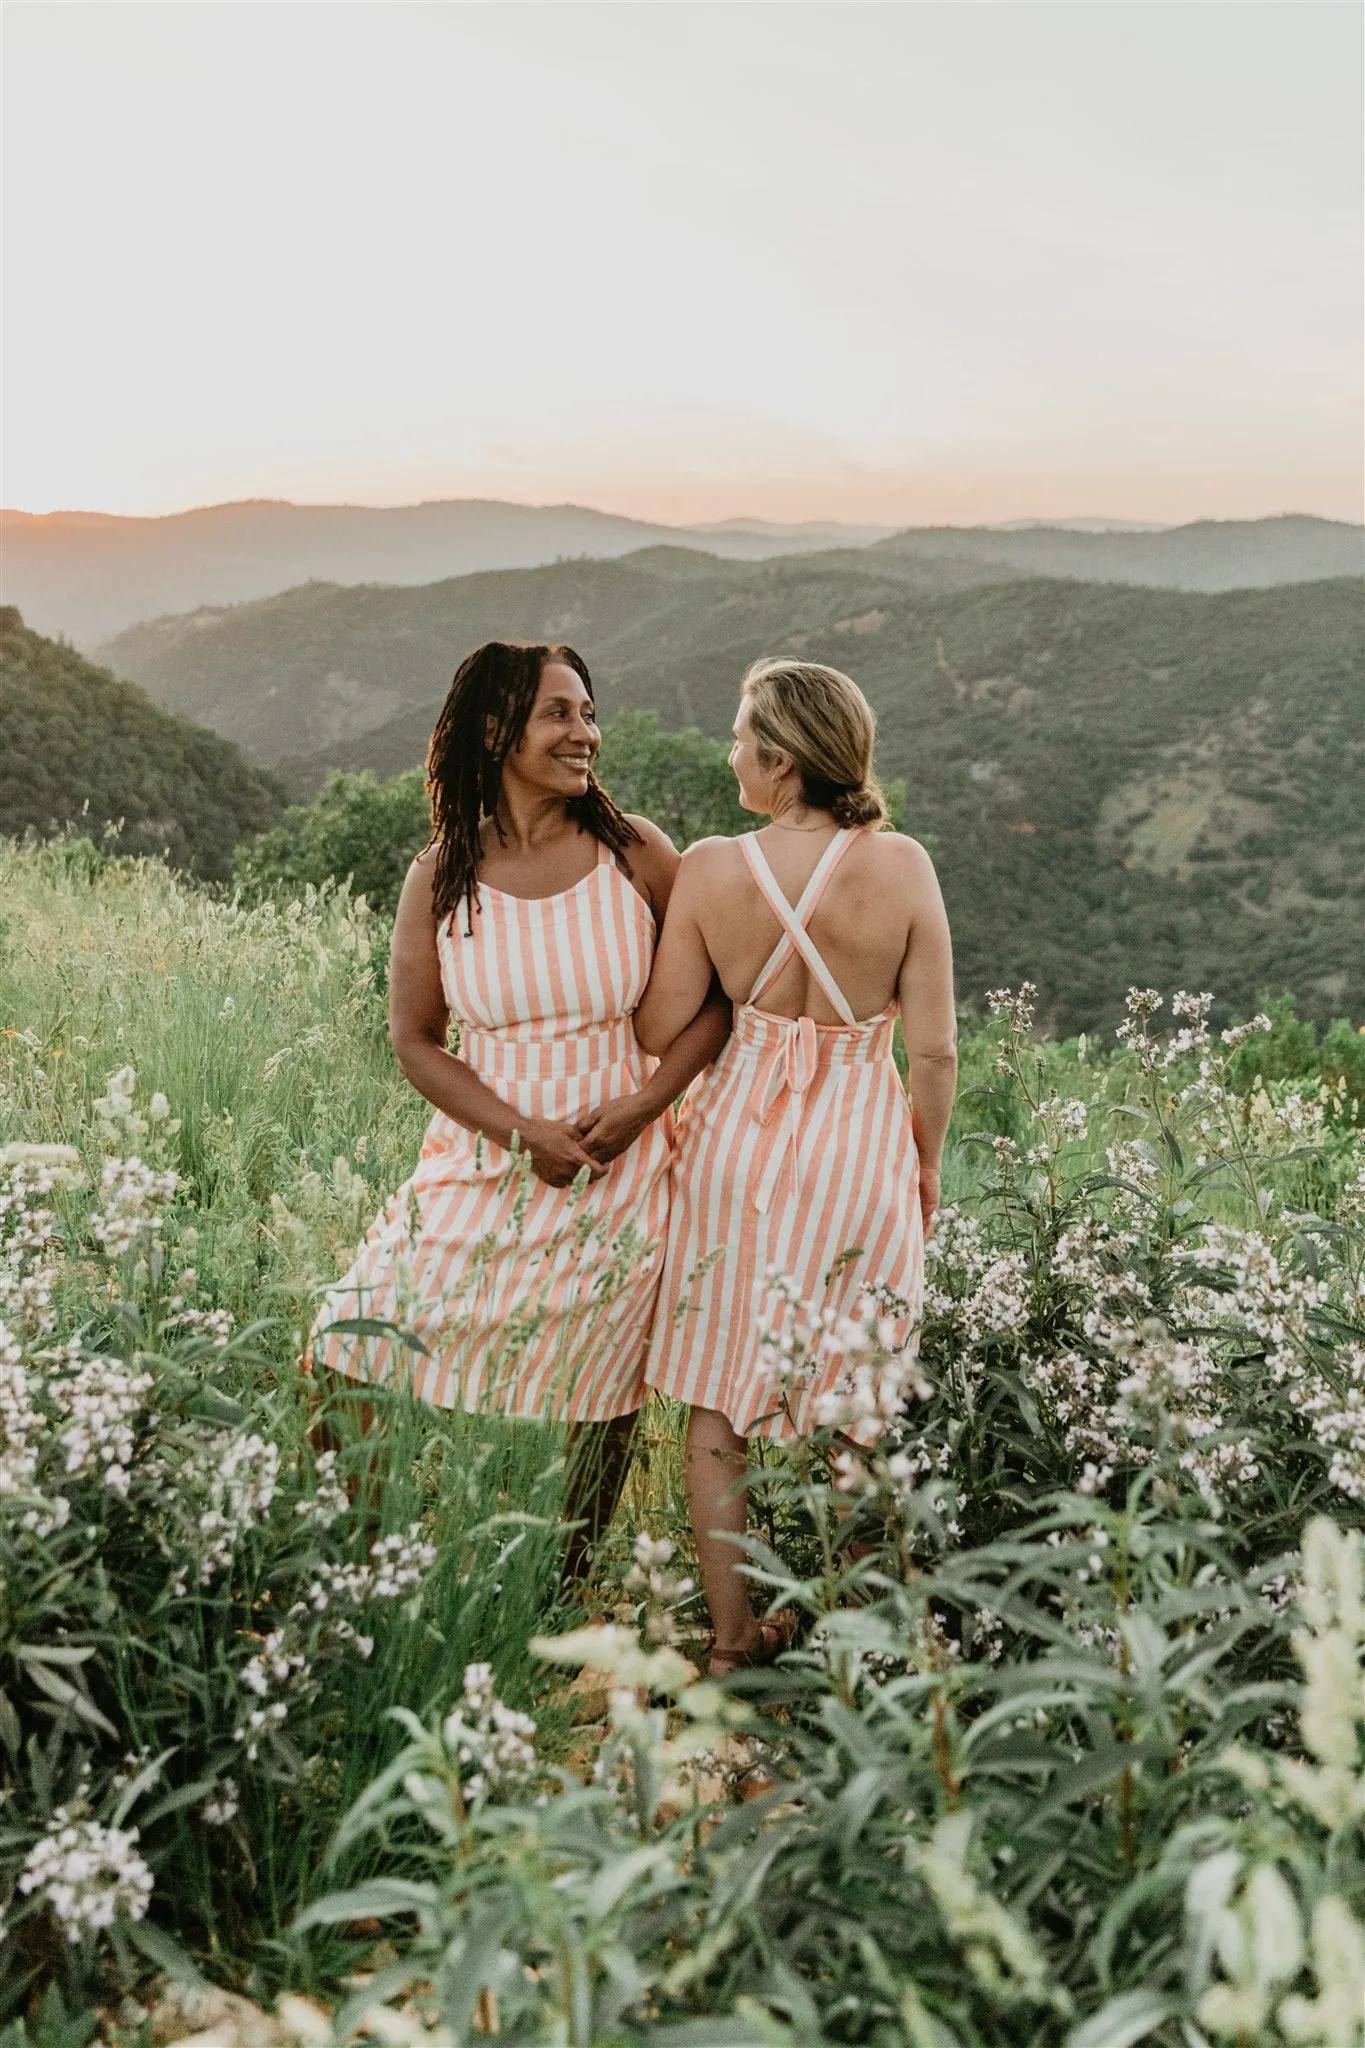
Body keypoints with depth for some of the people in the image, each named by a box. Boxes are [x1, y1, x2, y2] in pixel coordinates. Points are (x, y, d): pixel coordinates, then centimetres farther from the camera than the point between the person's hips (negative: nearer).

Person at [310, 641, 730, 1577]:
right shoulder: (442, 876, -3)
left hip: (621, 1167, -1)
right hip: (485, 1159, 1)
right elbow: (416, 1040, 0)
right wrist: (522, 1131, -13)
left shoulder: (635, 853, -5)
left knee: (601, 1396, 9)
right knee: (369, 1352, -3)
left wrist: (643, 1104, -14)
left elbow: (716, 998, 0)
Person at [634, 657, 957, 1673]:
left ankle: (736, 1638, 24)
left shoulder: (712, 867, -11)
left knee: (719, 1403, 14)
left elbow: (659, 1030, -3)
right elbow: (934, 1050, -8)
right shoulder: (902, 866, -11)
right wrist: (926, 1162, 7)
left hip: (740, 1133, 0)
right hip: (864, 1146, 0)